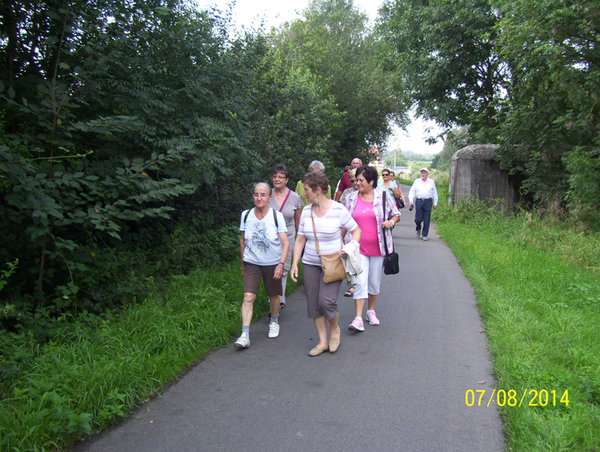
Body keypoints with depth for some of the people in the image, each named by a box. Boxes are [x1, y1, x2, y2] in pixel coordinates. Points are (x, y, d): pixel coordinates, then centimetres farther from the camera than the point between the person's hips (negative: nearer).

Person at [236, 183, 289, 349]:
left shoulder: (277, 216, -10)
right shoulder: (246, 215, -2)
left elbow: (285, 244, -9)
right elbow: (243, 241, 10)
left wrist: (281, 264, -19)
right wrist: (243, 263, 13)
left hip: (272, 264, -1)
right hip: (251, 263, 1)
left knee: (273, 296, 13)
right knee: (248, 297, -12)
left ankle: (274, 322, 40)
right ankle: (245, 335, -11)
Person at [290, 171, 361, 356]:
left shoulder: (338, 210, -9)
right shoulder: (306, 211, 4)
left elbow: (356, 230, 0)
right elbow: (300, 239, 7)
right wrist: (295, 263, 1)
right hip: (310, 264, 5)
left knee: (326, 301, -14)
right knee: (313, 304, 5)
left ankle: (335, 329, 18)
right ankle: (323, 341, 21)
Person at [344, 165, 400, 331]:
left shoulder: (384, 196, 0)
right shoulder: (351, 198, 3)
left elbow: (396, 214, 9)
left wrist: (391, 222, -13)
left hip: (378, 247, 0)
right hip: (358, 247, 0)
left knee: (375, 281, 12)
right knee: (360, 282, -9)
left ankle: (371, 310, 32)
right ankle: (358, 319, -9)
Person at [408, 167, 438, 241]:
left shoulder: (431, 182, 11)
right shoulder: (416, 182, 11)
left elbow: (435, 193, 14)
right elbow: (412, 191, 9)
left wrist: (435, 203, 10)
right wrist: (411, 200, -3)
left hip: (428, 202, 0)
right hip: (419, 201, 0)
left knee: (427, 220, -1)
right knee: (418, 219, -2)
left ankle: (425, 235, 10)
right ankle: (418, 229, 30)